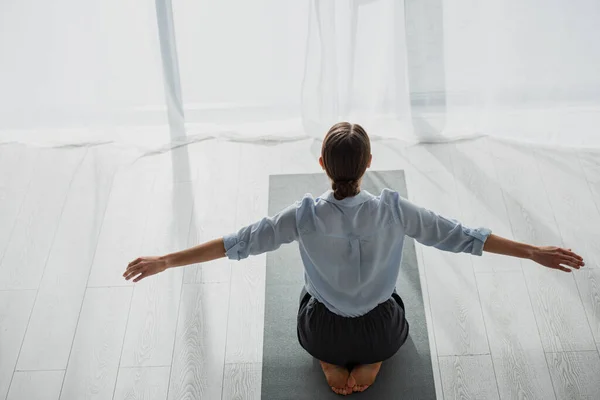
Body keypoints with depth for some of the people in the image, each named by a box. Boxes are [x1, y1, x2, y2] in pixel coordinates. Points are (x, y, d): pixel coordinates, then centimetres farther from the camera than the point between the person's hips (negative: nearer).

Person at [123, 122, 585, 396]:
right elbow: (460, 236, -18)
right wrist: (534, 251, -8)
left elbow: (240, 242, -20)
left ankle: (331, 362, 11)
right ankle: (371, 361, 10)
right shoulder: (395, 210, -23)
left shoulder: (305, 215, -23)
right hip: (380, 331, 0)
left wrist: (166, 261, -11)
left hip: (321, 333, 0)